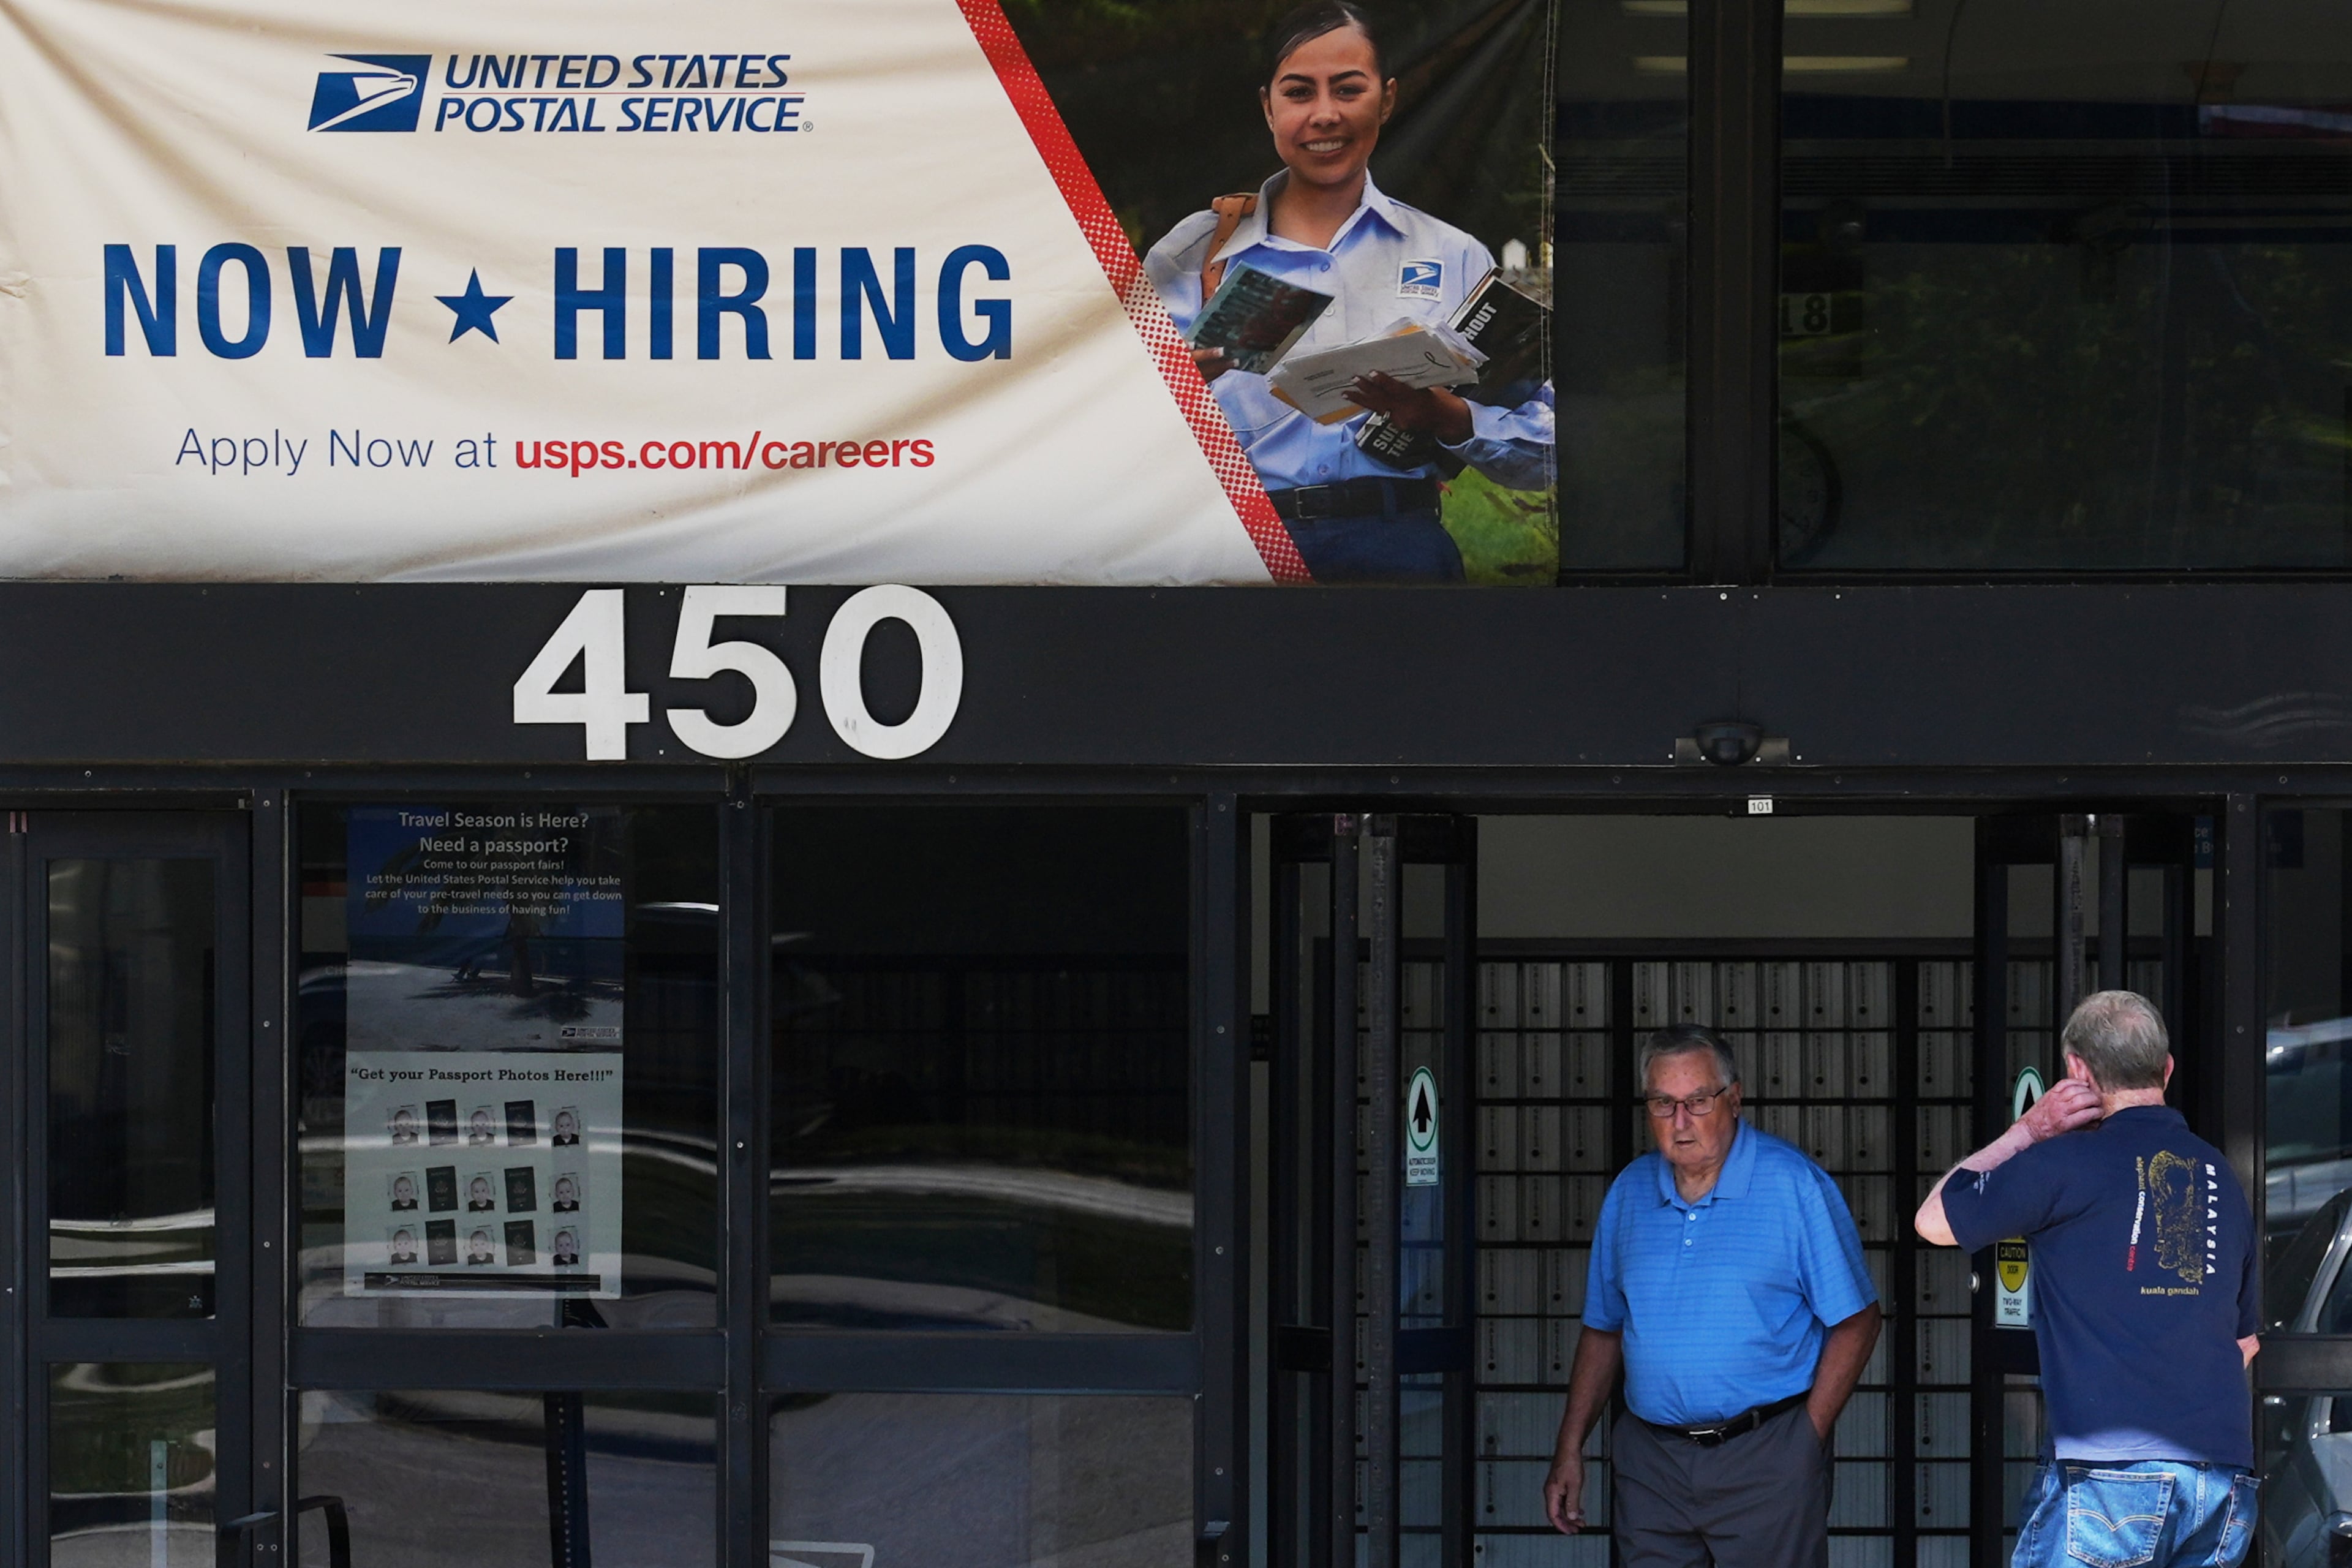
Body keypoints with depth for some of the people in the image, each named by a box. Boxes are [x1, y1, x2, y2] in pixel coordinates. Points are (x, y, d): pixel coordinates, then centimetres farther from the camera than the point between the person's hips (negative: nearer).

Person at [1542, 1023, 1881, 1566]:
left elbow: (1854, 1321, -4)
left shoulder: (1795, 1186, -5)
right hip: (1651, 1458, 4)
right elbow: (1604, 1330, 17)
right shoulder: (1629, 1192, 10)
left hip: (1766, 1461, -4)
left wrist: (1808, 1437, -9)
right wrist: (1569, 1450, 11)